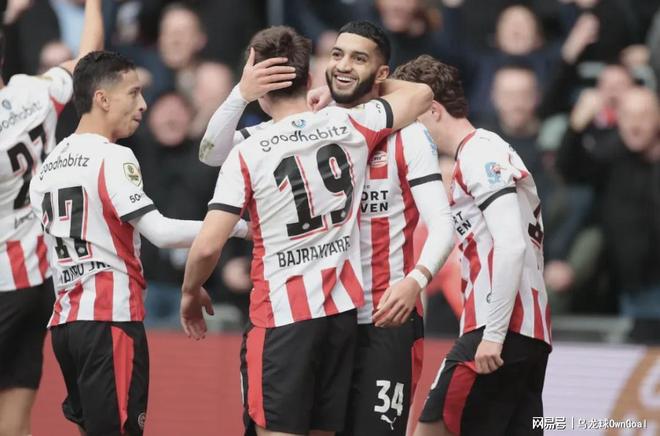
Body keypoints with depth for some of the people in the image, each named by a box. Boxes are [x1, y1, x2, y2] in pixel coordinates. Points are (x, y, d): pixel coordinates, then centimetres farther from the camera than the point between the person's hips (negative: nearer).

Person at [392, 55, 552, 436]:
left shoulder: (479, 156, -8)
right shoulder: (491, 151, 22)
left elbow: (511, 245, -19)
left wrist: (493, 334, -21)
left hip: (502, 332, -9)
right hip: (531, 332, 9)